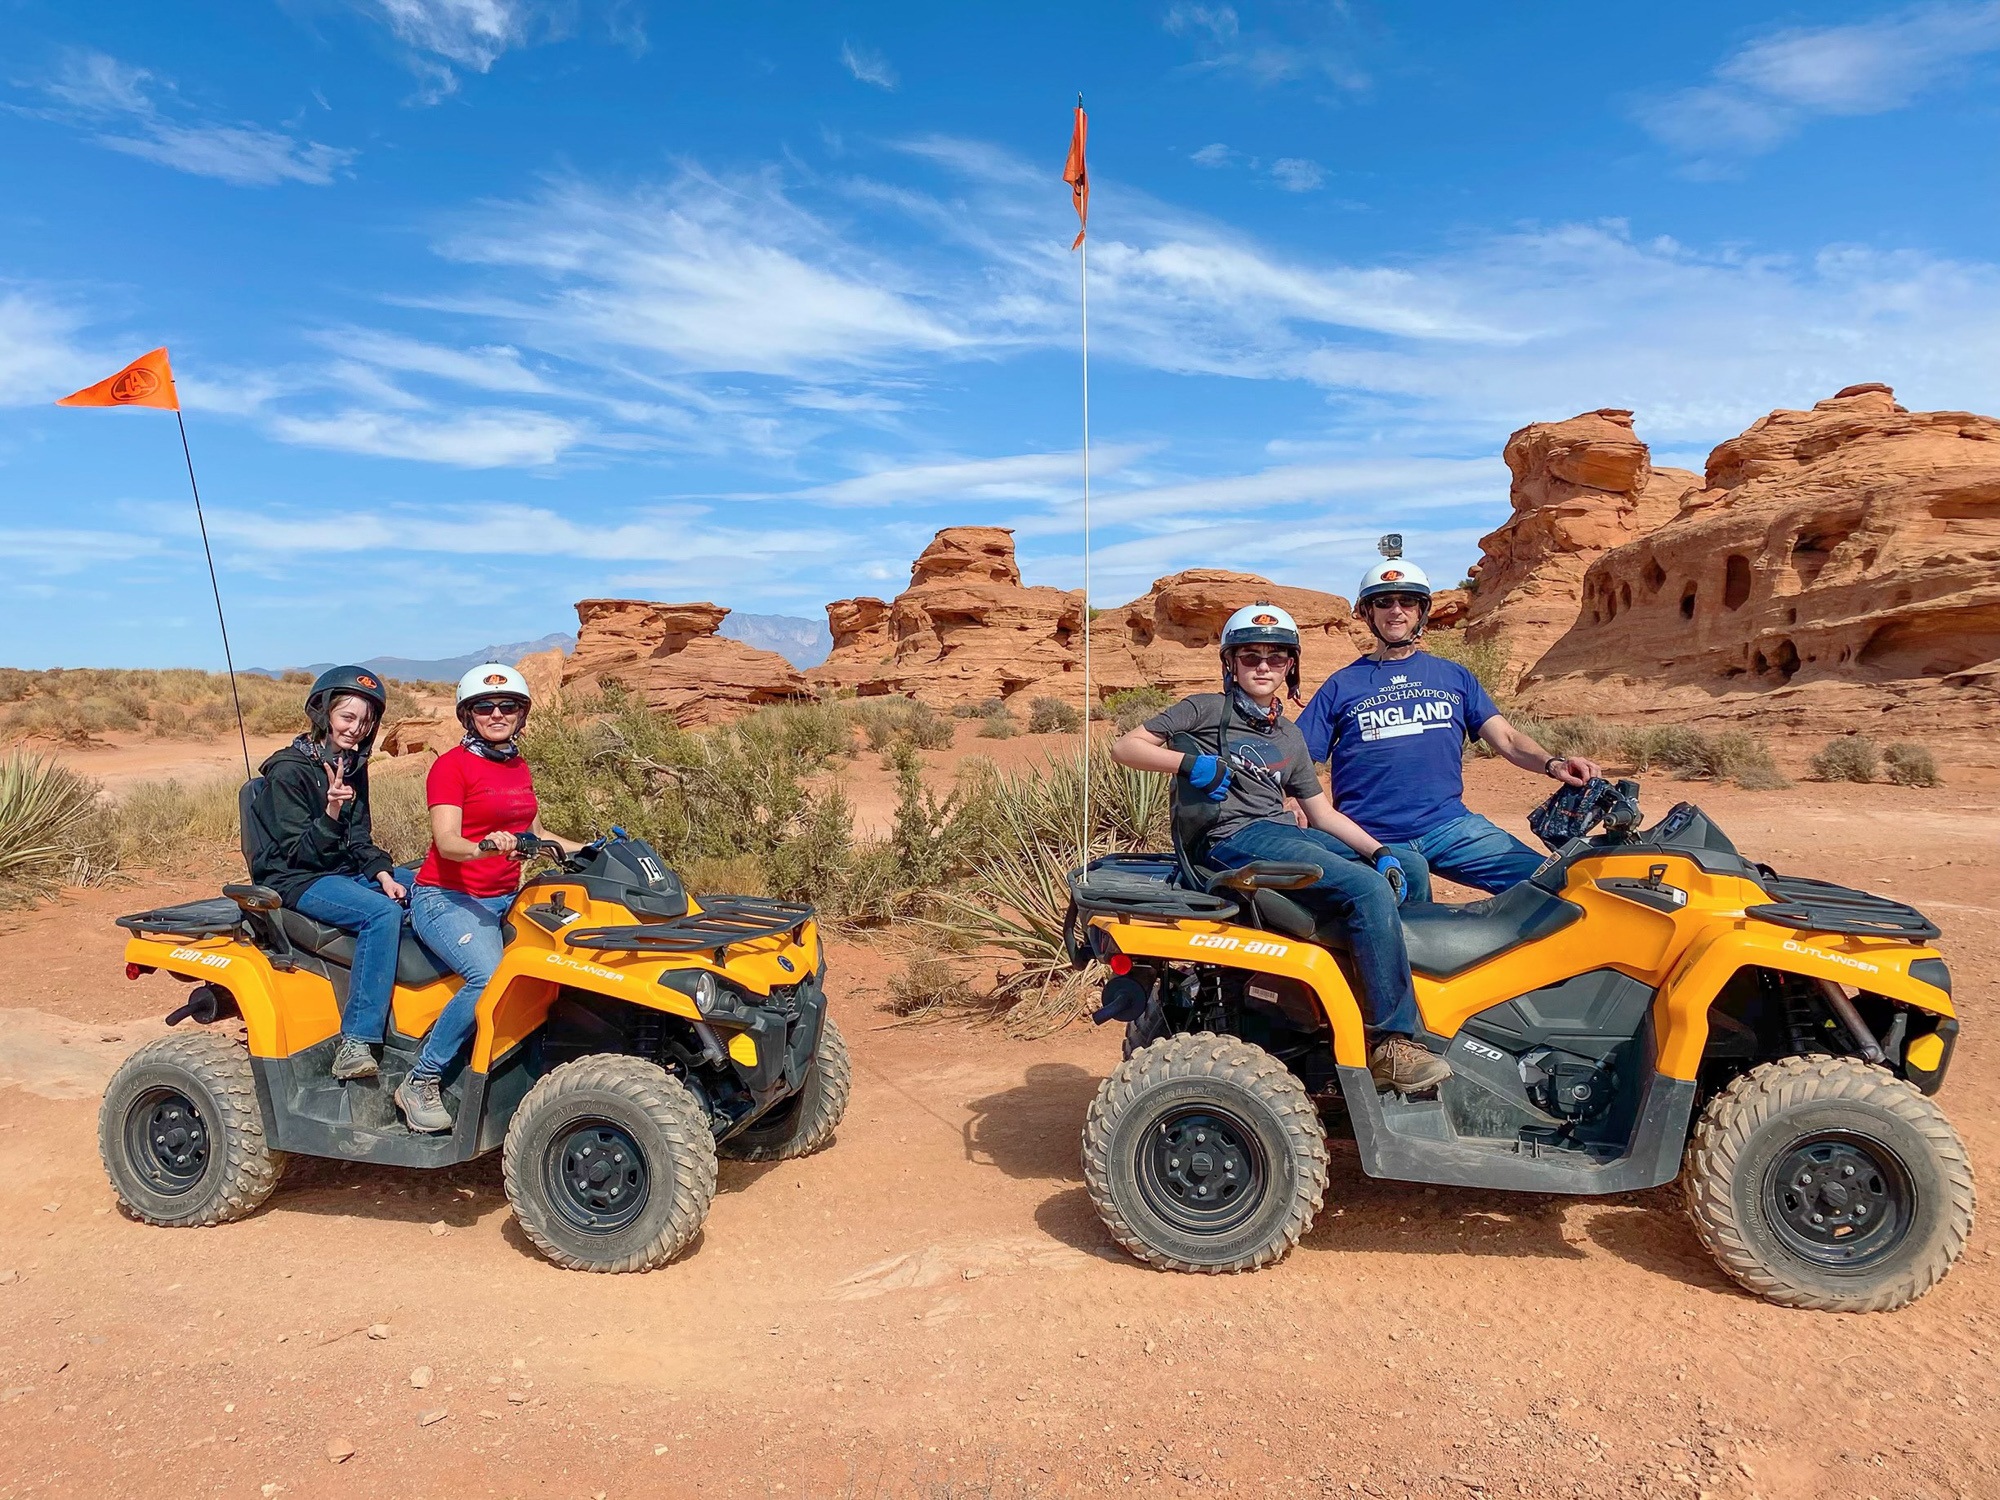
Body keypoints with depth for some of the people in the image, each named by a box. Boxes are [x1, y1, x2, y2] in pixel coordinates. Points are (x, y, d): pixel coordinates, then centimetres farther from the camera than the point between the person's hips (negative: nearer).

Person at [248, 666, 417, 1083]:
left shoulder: (352, 765, 9)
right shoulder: (289, 771, -14)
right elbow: (299, 853, -16)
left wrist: (383, 873, -4)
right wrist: (331, 814, -33)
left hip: (346, 871, 8)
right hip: (296, 880, -8)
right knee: (382, 913, -32)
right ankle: (355, 1043, -33)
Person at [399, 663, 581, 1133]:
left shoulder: (519, 767, 14)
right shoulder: (452, 765, -7)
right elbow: (447, 843, -19)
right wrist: (485, 847, -40)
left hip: (505, 898, 7)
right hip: (447, 896, -7)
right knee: (491, 977, -31)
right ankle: (420, 1084, -14)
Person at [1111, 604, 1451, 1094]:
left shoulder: (1288, 736, 22)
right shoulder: (1208, 709, 3)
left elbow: (1320, 811, 19)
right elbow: (1125, 747, -4)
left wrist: (1379, 850, 5)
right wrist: (1188, 762, -19)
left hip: (1285, 834, 8)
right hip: (1236, 838, -8)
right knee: (1369, 891, -24)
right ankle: (1394, 1043, -21)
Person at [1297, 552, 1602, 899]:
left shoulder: (1454, 677, 17)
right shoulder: (1341, 685, 10)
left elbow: (1507, 738, 9)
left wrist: (1553, 764, -10)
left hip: (1450, 824, 2)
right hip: (1372, 839, -2)